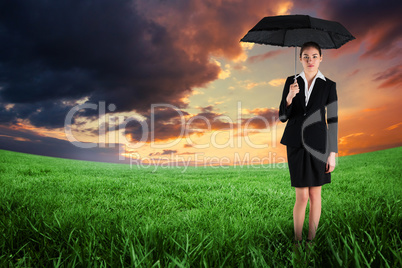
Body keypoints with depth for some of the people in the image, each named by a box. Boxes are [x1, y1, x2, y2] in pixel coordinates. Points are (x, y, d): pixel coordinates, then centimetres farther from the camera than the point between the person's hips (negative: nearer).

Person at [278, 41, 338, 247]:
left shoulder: (329, 85, 3)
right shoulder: (291, 82, 6)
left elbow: (333, 121, 3)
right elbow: (282, 117, 3)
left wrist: (332, 153, -1)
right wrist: (289, 97, -16)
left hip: (318, 144, 0)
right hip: (296, 143, 0)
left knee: (315, 194, 7)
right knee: (302, 196, 0)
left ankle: (311, 240, 23)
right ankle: (297, 240, 18)